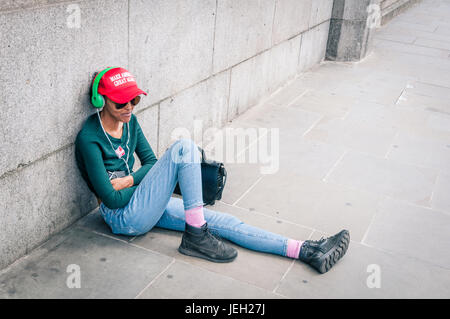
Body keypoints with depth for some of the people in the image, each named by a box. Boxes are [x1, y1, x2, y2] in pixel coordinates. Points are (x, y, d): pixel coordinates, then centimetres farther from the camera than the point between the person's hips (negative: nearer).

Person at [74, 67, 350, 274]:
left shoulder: (129, 121, 5)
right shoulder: (89, 138, -17)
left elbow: (150, 162, 10)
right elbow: (111, 198, -18)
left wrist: (129, 179, -9)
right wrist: (137, 181, -5)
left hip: (143, 206, 8)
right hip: (124, 218, -8)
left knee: (220, 221, -3)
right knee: (184, 147, -25)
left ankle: (307, 251, -3)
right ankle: (195, 236, -18)